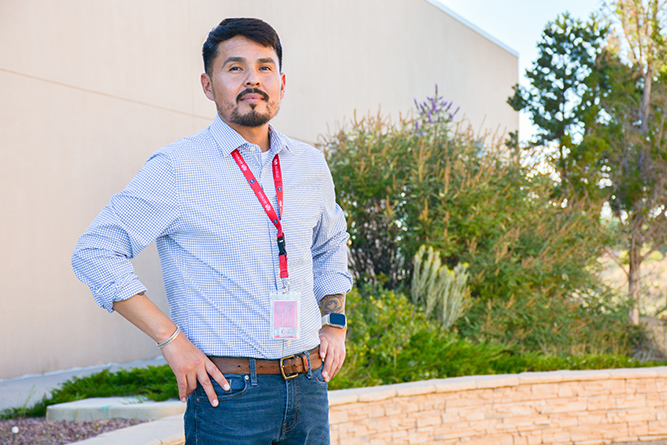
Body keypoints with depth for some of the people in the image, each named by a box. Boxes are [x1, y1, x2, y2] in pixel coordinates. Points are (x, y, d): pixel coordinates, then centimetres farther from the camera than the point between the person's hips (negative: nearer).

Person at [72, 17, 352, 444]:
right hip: (228, 393, -5)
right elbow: (96, 252, -8)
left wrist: (335, 324, 14)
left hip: (309, 388, 5)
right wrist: (172, 340, -12)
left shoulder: (310, 165, 8)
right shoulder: (177, 168, -7)